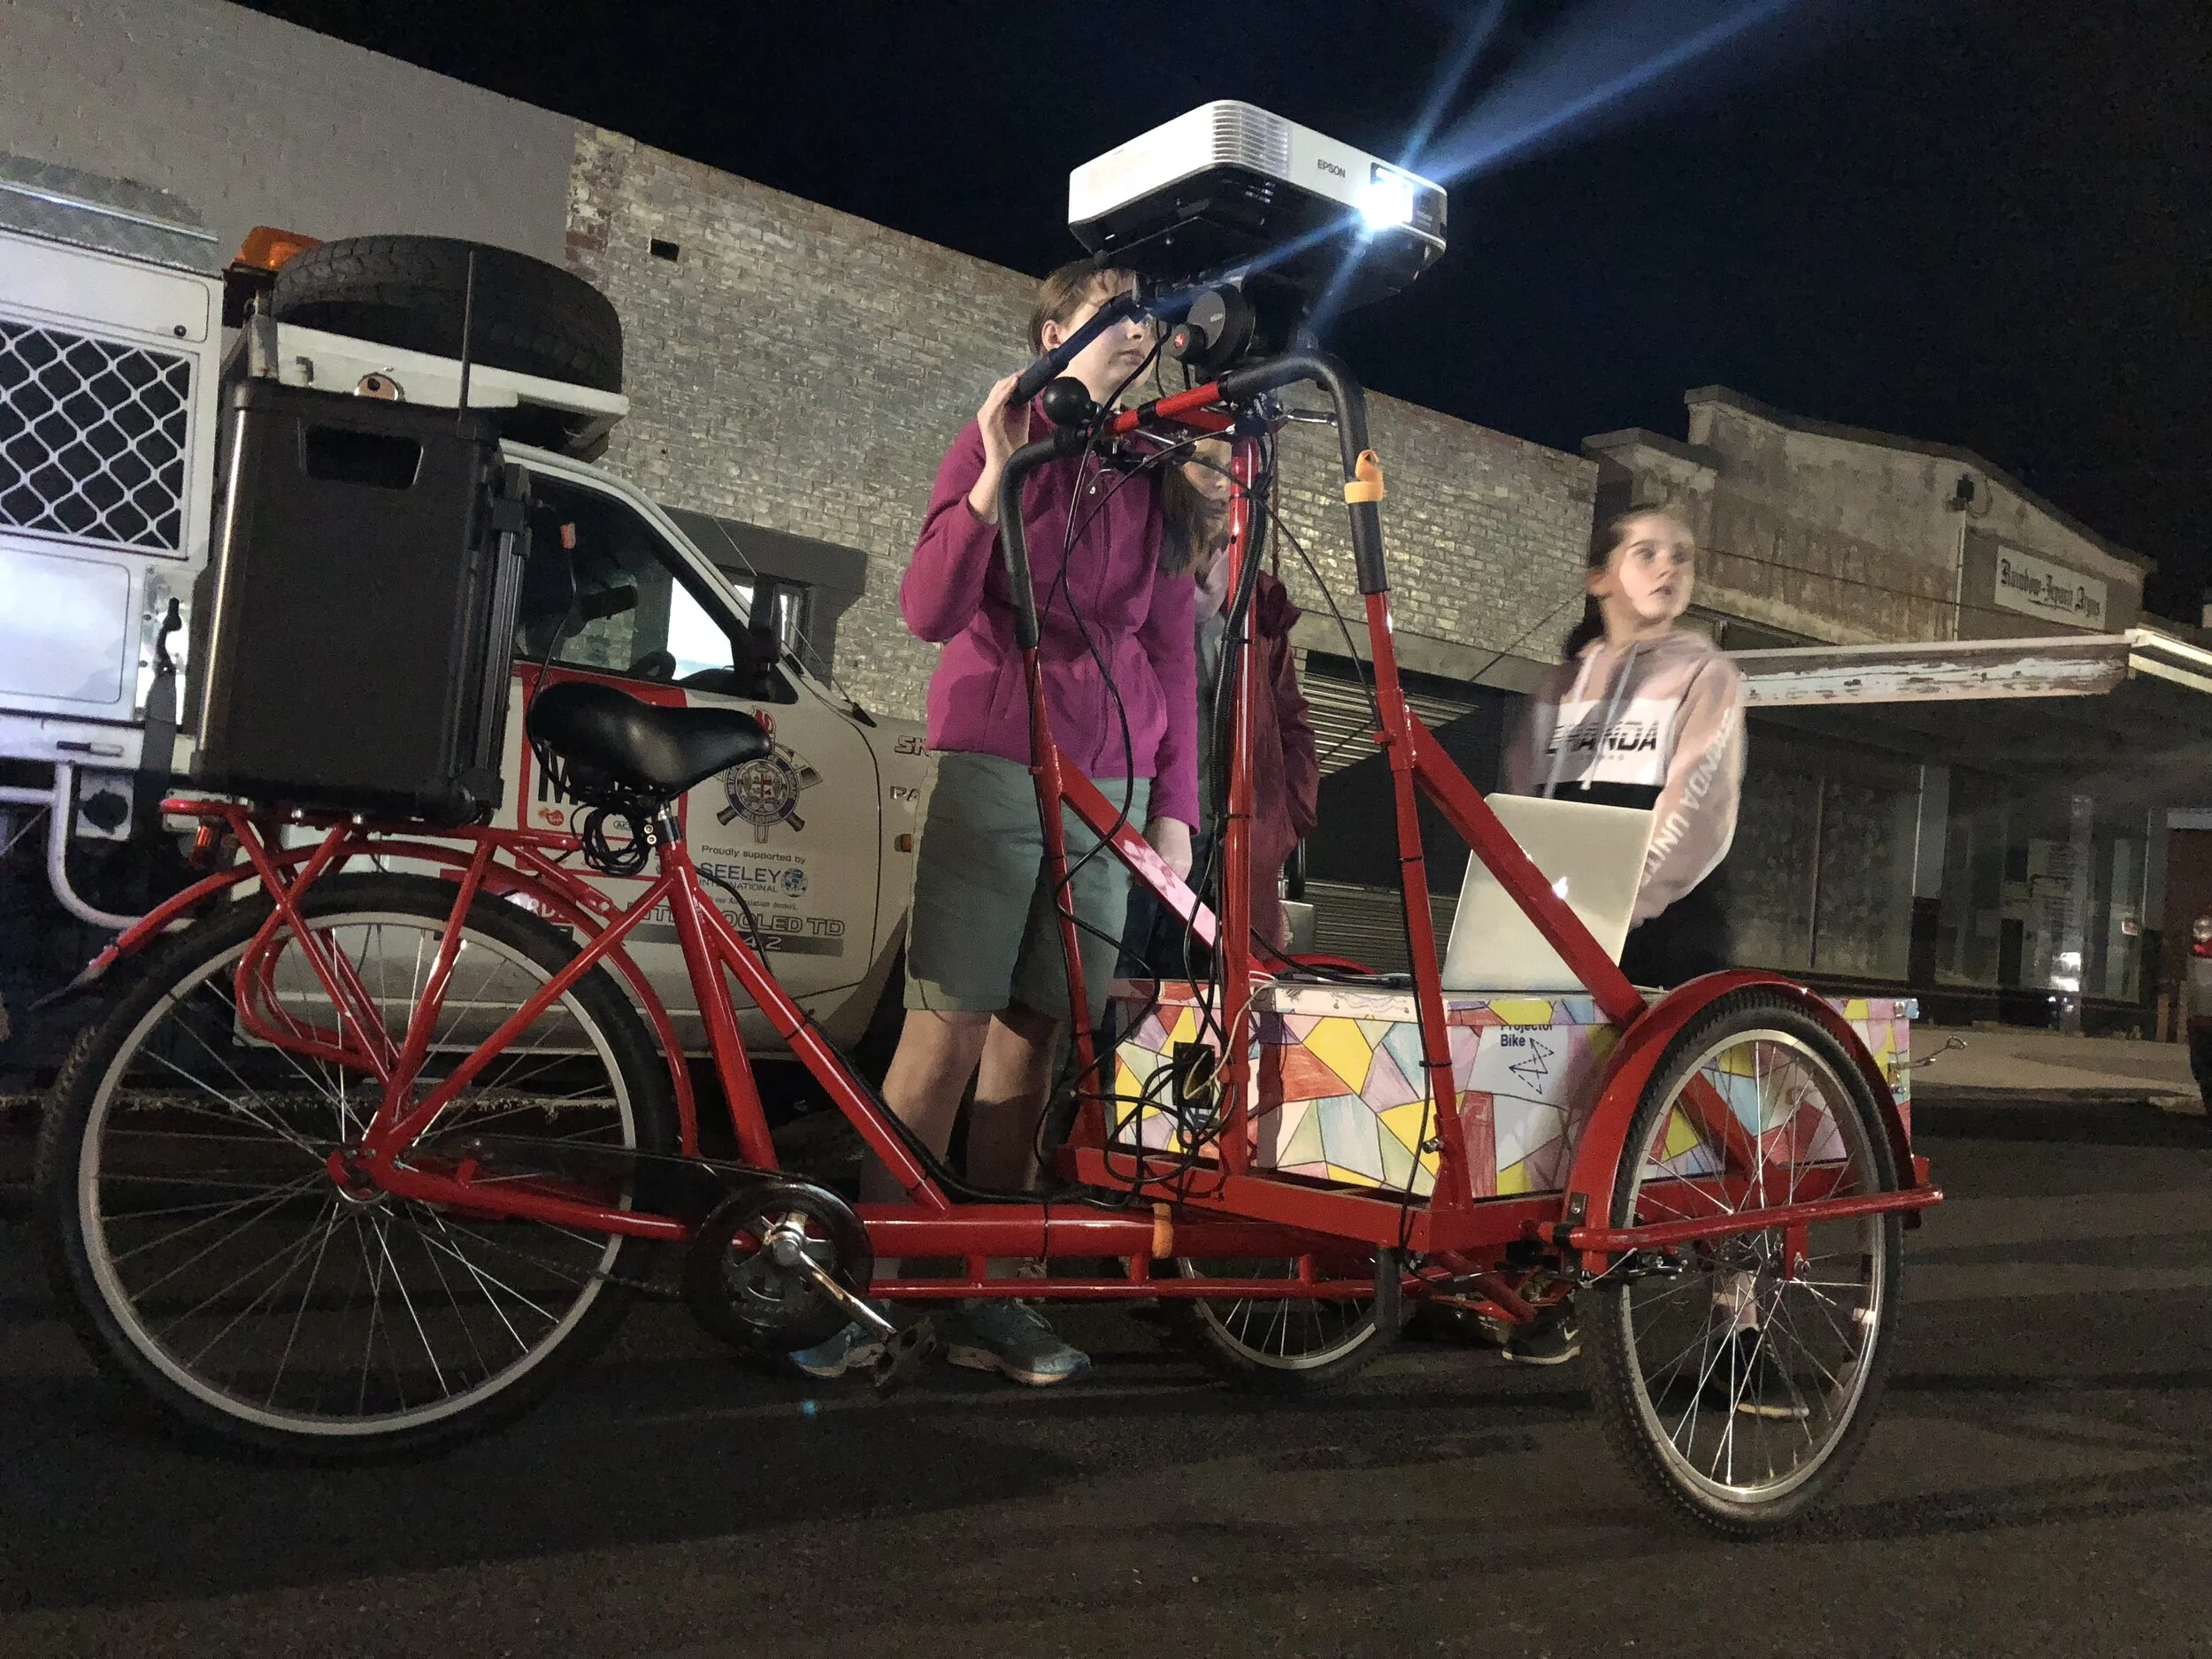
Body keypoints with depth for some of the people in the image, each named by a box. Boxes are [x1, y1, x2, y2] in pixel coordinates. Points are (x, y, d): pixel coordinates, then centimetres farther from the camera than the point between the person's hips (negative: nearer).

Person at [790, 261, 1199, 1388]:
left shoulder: (1152, 475, 16)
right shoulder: (998, 441, 6)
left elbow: (1172, 649, 14)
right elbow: (928, 611, -4)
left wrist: (1175, 809, 7)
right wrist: (996, 477, -15)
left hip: (1113, 782, 3)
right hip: (995, 764, -3)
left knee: (1032, 1033, 3)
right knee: (947, 1029, -8)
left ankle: (987, 1300, 10)